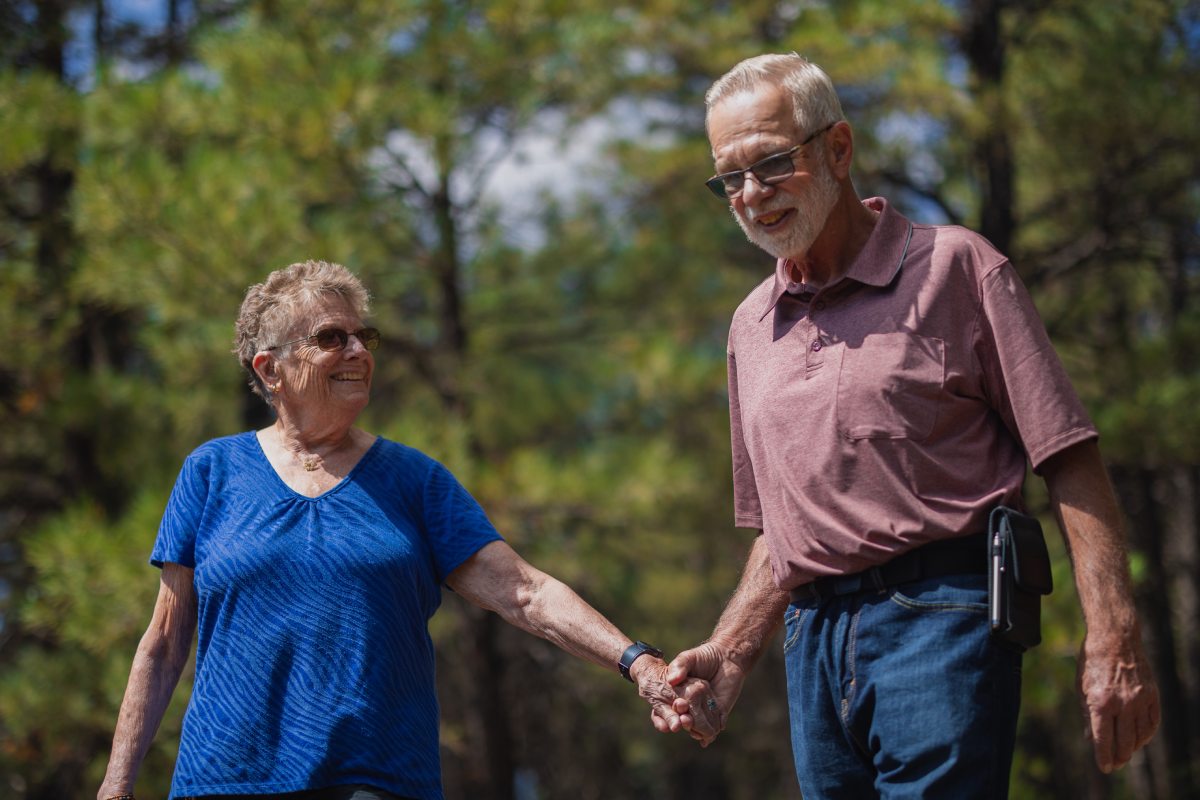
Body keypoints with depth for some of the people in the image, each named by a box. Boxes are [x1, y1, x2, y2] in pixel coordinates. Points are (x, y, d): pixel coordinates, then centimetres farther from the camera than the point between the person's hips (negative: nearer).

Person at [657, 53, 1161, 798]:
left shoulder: (952, 267, 1)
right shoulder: (752, 326, 19)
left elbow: (1070, 460, -4)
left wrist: (1114, 639, -13)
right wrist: (730, 654, 10)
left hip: (940, 622, -6)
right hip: (815, 643, 6)